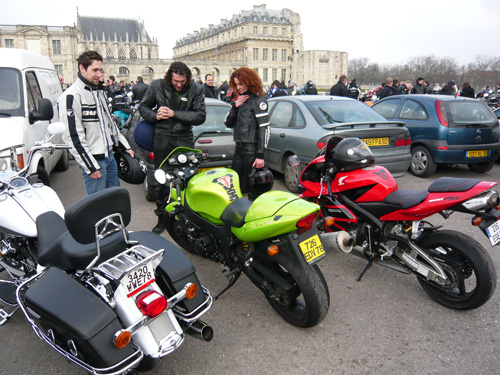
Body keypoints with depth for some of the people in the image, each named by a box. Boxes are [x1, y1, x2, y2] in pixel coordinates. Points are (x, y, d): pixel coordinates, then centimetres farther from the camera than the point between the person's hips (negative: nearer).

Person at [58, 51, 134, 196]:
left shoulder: (99, 91, 15)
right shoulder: (71, 96, -14)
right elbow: (72, 136, -18)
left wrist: (125, 146, 19)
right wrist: (90, 166, -18)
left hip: (109, 155, 9)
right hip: (93, 159, -9)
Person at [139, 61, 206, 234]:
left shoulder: (196, 90, -2)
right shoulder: (157, 86, 3)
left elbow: (200, 116, -8)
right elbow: (143, 106, 13)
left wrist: (174, 114, -14)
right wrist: (155, 116, -8)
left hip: (184, 140, -1)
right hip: (162, 138, 2)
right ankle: (162, 218, 24)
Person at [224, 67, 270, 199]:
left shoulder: (258, 101, -7)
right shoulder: (238, 100, 17)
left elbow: (264, 128, -14)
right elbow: (228, 123, 14)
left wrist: (260, 155, -19)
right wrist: (235, 106, -2)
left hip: (252, 150, -8)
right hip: (239, 148, 8)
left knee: (252, 188, -2)